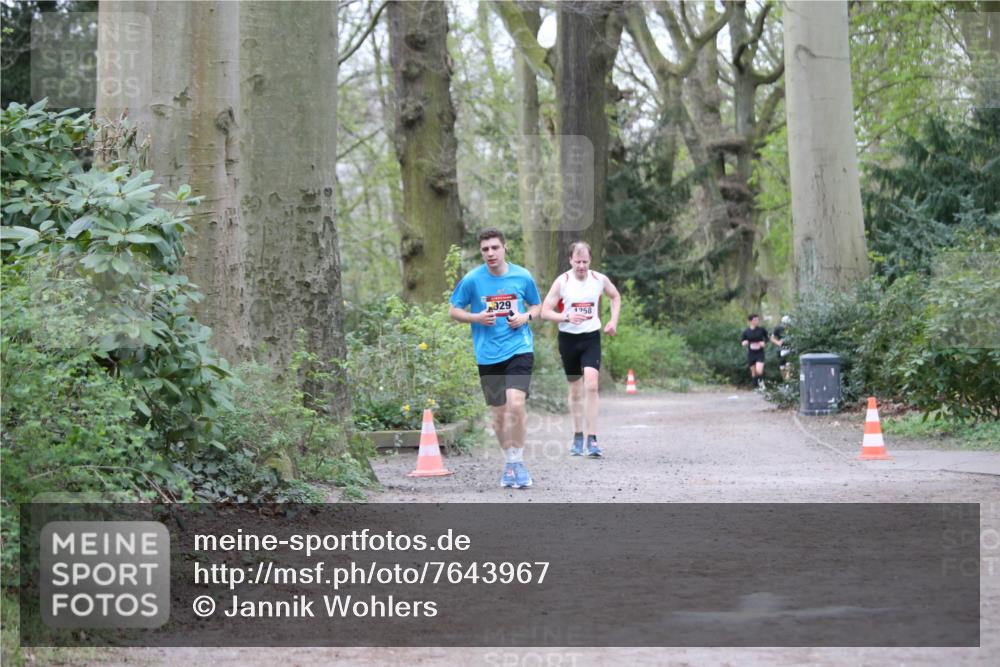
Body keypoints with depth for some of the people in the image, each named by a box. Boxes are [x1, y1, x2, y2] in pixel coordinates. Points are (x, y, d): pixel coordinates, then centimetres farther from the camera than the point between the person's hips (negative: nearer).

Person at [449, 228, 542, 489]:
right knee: (499, 413, 8)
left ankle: (517, 462, -4)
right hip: (487, 355, 1)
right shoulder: (472, 279, -3)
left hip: (519, 349, -1)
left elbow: (537, 306, 14)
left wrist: (526, 316, -7)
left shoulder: (522, 277, -1)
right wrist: (476, 317, -12)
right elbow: (454, 311, 6)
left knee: (516, 404, -19)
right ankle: (510, 461, 27)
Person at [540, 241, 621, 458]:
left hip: (591, 337, 0)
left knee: (591, 385, -16)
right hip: (568, 338, 0)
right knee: (575, 390, 9)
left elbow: (616, 296, 19)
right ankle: (578, 437, 25)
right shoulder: (562, 282, -8)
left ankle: (592, 440, -15)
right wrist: (567, 317, -26)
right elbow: (545, 311, -10)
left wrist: (613, 321, 6)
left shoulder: (599, 279, -2)